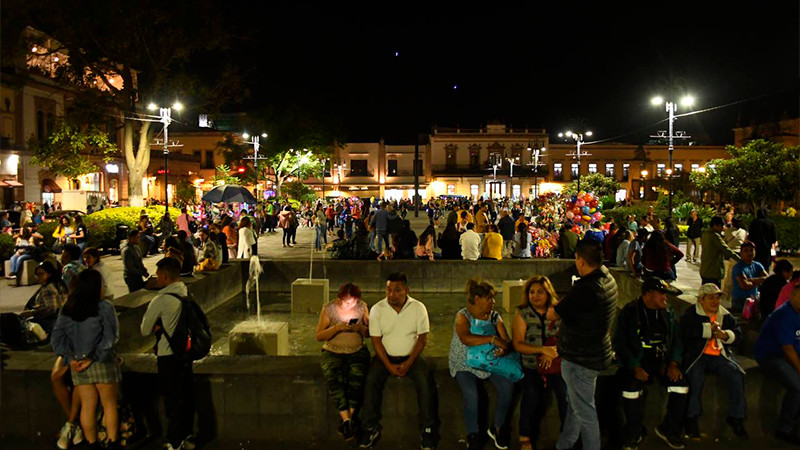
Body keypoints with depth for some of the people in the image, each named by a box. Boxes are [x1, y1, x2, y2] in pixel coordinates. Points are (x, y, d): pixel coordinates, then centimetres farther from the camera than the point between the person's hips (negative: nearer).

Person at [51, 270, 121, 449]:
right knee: (109, 405, 7)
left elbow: (57, 338, 3)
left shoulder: (66, 310, 4)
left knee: (87, 406, 12)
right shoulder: (105, 308, -11)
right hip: (102, 365, -4)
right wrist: (93, 358, -12)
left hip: (78, 366, 4)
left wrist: (70, 358, 0)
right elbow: (110, 338, -17)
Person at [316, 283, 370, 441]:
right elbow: (319, 336, -1)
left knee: (357, 376, -32)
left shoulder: (362, 307, 4)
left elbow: (369, 333, 11)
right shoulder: (329, 308, -2)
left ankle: (347, 419, -26)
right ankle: (348, 420, -31)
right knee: (334, 377, -33)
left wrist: (361, 328, -12)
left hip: (357, 351, 1)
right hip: (332, 352, -1)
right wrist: (337, 328, -17)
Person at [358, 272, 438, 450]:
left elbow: (422, 338, -6)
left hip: (411, 355, 0)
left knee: (425, 382, -25)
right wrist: (389, 365, -17)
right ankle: (371, 428, -13)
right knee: (371, 380, -25)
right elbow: (376, 340, -6)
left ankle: (428, 429, -11)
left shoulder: (418, 308, -6)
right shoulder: (377, 309, -5)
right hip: (385, 356, 1)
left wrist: (408, 363, -17)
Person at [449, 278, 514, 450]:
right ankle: (473, 435, -6)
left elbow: (507, 342, -1)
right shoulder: (463, 316, -10)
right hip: (465, 364, -4)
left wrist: (504, 349, -25)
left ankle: (498, 428, 1)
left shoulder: (495, 317, 5)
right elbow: (466, 339, -29)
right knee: (471, 392, -29)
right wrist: (492, 339, -34)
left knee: (508, 385, -20)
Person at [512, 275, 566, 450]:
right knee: (532, 393, -20)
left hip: (556, 364, 1)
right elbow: (518, 344, -5)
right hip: (531, 366, -1)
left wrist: (553, 353, -15)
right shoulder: (522, 313, 2)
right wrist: (543, 349, -16)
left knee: (566, 392, -19)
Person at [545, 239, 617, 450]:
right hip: (596, 353, 10)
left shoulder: (586, 289, -31)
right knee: (575, 403, 24)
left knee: (584, 411, 5)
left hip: (581, 359, -10)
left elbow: (552, 314, -19)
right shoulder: (608, 279, 0)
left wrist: (550, 306, 0)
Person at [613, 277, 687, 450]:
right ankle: (633, 434, -3)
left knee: (681, 387, -19)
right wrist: (635, 367, -18)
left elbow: (676, 340, 15)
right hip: (637, 360, -4)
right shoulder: (629, 312, -5)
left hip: (662, 360, 5)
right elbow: (619, 344, -7)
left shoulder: (668, 313, 10)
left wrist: (674, 363, -3)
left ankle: (669, 429, 6)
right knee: (632, 390, -30)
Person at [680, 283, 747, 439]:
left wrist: (725, 334, -9)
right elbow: (684, 332, -16)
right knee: (695, 377, -30)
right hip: (697, 355, -4)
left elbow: (738, 333, 12)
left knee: (736, 375, -21)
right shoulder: (691, 314, 2)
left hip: (720, 355, 4)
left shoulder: (726, 315, 18)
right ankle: (691, 418, -14)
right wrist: (708, 329, -14)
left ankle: (736, 417, -3)